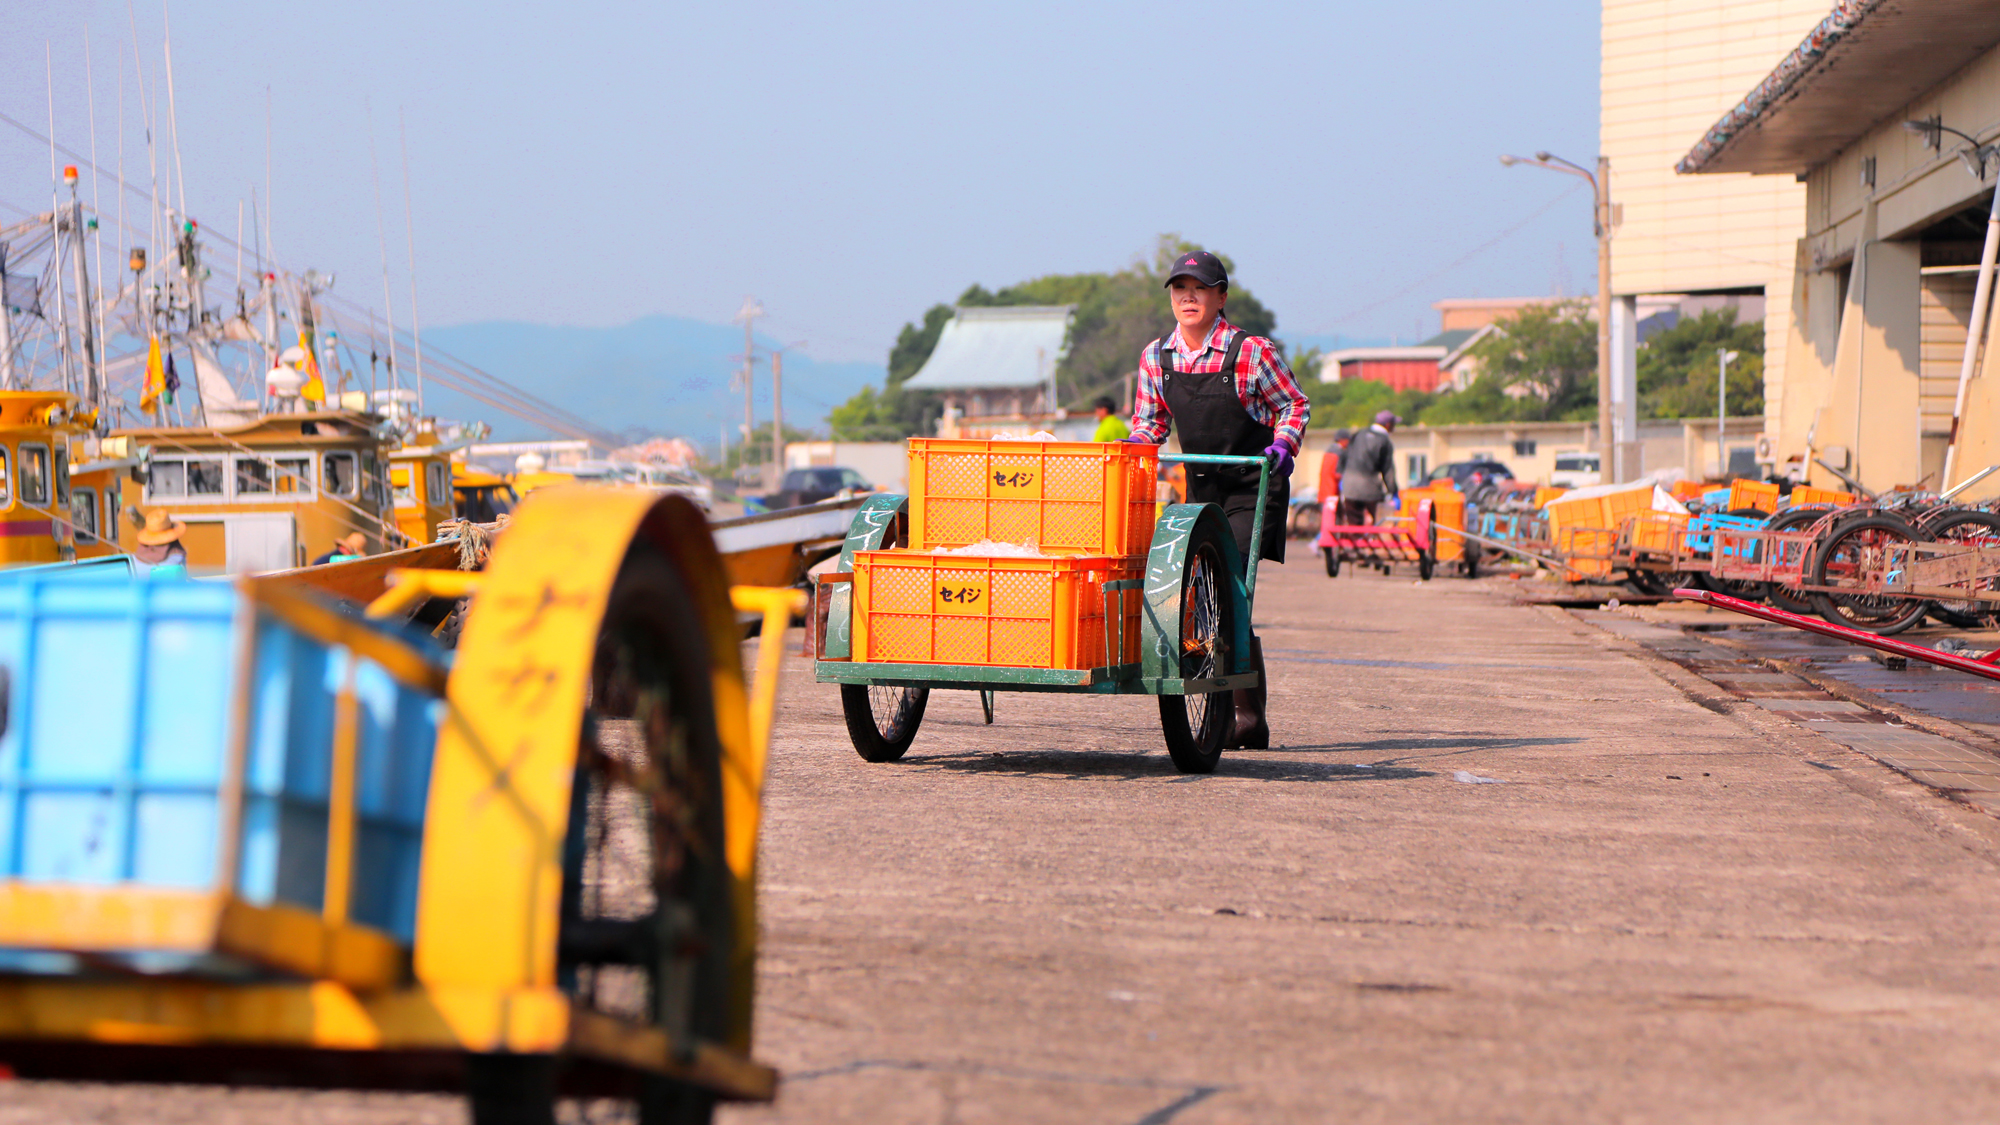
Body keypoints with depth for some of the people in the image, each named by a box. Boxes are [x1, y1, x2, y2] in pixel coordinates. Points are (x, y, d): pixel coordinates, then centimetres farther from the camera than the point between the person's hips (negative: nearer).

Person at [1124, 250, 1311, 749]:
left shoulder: (1251, 351, -11)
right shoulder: (1155, 357, 3)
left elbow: (1294, 404, 0)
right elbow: (1151, 421, 15)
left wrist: (1282, 446, -17)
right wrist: (1132, 448, -5)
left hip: (1254, 487, -6)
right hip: (1201, 486, 6)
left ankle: (1249, 716, -14)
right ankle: (1243, 717, 13)